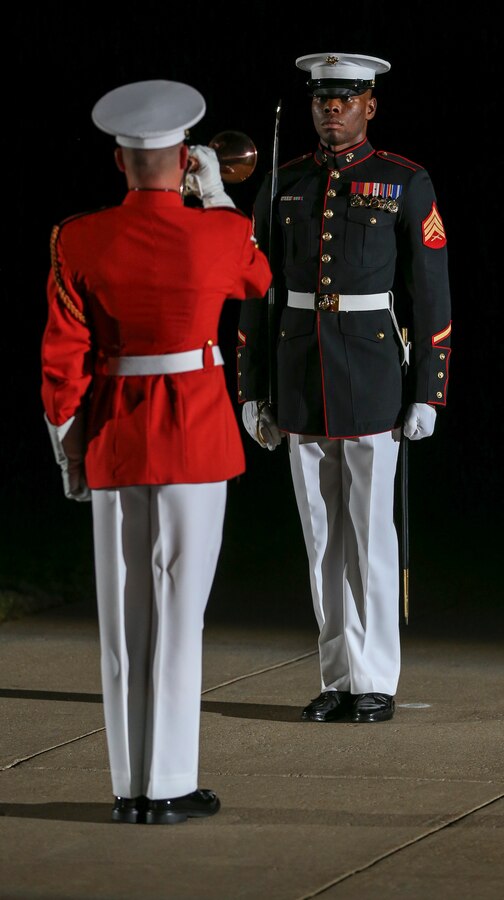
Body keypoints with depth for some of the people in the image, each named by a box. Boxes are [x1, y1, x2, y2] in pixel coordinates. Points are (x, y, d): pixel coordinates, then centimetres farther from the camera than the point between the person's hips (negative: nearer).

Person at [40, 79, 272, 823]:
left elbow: (63, 358, -4)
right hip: (196, 438, -2)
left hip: (114, 438, 2)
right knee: (180, 608, 1)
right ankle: (170, 785, 0)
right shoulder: (220, 233, -9)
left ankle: (131, 785, 10)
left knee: (124, 611, 8)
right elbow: (256, 281, 16)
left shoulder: (80, 242, -6)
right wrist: (215, 194, 19)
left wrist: (68, 448, 6)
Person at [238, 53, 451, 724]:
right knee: (322, 536, 7)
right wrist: (253, 391, 6)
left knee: (371, 534, -3)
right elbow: (259, 294, 10)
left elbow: (431, 294, -4)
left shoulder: (406, 185, -3)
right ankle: (340, 680, 13)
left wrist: (427, 393, -8)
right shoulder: (284, 185, 8)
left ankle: (376, 684, 3)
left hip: (375, 384, -4)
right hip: (302, 387, 4)